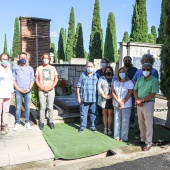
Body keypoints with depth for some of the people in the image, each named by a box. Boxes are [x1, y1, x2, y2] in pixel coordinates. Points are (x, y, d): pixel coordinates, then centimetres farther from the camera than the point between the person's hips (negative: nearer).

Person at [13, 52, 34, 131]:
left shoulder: (30, 69, 12)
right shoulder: (15, 68, 9)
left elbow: (32, 80, 10)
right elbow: (13, 80, 5)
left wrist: (29, 89, -5)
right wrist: (18, 89, -7)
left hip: (28, 91, 1)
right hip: (18, 91, -1)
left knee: (27, 107, 3)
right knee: (18, 107, -1)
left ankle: (27, 123, 11)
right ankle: (17, 123, 7)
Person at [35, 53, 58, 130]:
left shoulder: (52, 68, 10)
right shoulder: (39, 68, 9)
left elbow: (56, 78, 7)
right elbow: (36, 79, 4)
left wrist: (52, 86, -8)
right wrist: (41, 87, -10)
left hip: (51, 91, 0)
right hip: (41, 91, 0)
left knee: (50, 107, 3)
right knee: (42, 107, 2)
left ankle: (51, 121, 14)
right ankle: (42, 122, 11)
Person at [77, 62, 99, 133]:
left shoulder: (97, 75, 4)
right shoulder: (82, 75, 2)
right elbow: (78, 87, 3)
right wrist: (78, 97, -1)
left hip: (94, 99, 1)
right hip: (84, 98, 0)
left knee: (93, 113, 10)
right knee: (83, 113, 7)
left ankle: (92, 126, 25)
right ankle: (82, 126, 21)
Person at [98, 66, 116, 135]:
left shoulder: (115, 79, 6)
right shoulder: (101, 78, 9)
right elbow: (99, 87, 0)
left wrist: (111, 95, -14)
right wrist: (104, 95, -10)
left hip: (111, 98, -1)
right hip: (103, 98, 1)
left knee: (110, 113, 0)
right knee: (105, 113, 6)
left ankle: (109, 128, 10)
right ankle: (105, 128, 14)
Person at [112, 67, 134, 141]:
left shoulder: (129, 83, -6)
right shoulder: (115, 82, 9)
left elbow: (129, 94, -11)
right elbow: (113, 92, 3)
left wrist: (122, 103, -13)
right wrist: (118, 102, -10)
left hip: (126, 105, -4)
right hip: (116, 105, 4)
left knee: (125, 121, 1)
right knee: (117, 120, 9)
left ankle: (124, 137, 11)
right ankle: (117, 136, 19)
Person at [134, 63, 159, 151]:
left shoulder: (154, 80, -10)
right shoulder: (139, 79, 9)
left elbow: (153, 95, -15)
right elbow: (135, 90, 7)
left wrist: (142, 100, -18)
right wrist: (137, 99, -10)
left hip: (148, 104, -6)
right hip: (139, 104, 6)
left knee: (148, 124, 0)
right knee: (141, 123, 15)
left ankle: (148, 143, 9)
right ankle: (142, 139, 30)